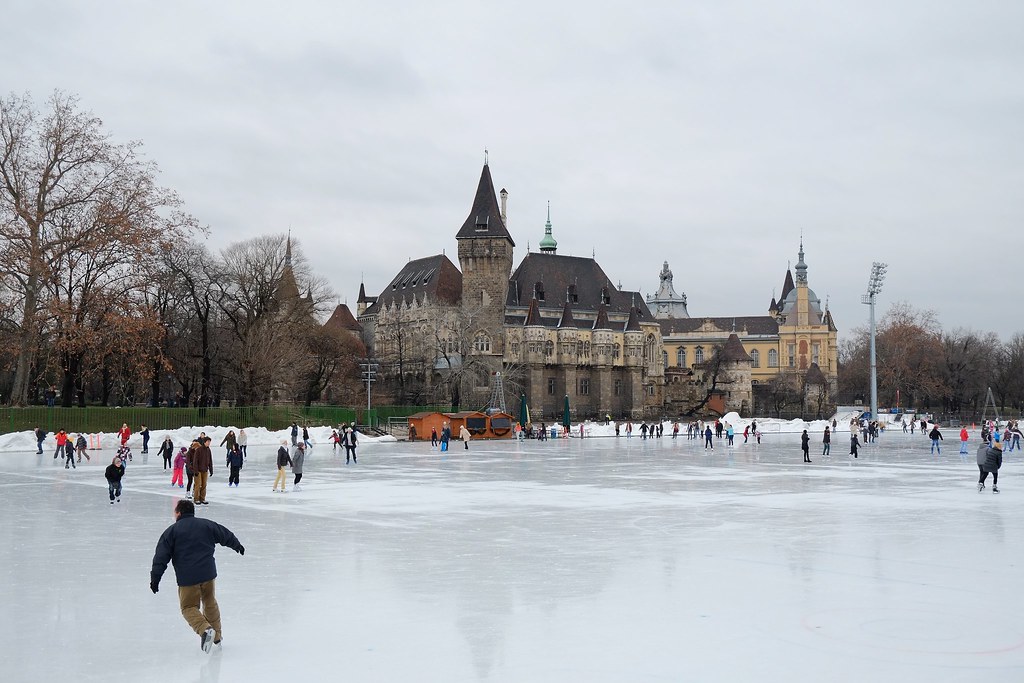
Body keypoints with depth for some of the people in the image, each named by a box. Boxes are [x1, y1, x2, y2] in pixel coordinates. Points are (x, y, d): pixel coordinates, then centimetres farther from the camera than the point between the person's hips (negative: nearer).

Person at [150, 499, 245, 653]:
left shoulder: (171, 531, -1)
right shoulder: (207, 525, 8)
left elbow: (161, 557, -6)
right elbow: (226, 536, 20)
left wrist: (155, 578, -3)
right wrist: (237, 545, 40)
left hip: (187, 577, -4)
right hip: (208, 573, 4)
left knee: (189, 607, 8)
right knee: (210, 603, 22)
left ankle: (205, 629, -18)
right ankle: (216, 635, 29)